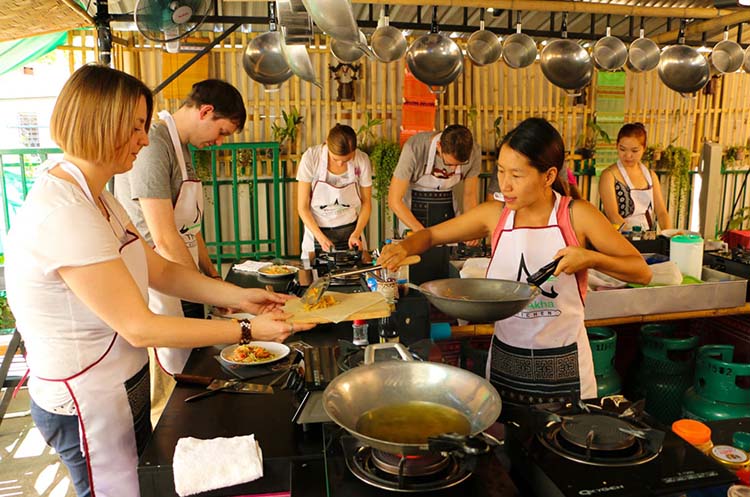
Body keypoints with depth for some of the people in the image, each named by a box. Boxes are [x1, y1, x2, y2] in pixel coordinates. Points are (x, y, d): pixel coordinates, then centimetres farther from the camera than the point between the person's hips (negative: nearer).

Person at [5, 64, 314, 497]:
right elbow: (140, 327, -27)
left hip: (124, 387, 9)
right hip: (88, 403, -9)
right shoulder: (63, 215, -29)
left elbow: (160, 270, 2)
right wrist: (247, 330, -22)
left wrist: (241, 297, -7)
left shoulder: (96, 198, 2)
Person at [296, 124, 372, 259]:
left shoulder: (362, 160, -14)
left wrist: (356, 234, -14)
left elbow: (366, 202, -1)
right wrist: (321, 237, -22)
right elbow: (302, 207, -12)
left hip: (351, 229, 1)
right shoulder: (311, 158, -18)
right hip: (317, 229, -1)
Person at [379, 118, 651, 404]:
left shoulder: (576, 215, -11)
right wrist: (404, 248, -15)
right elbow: (431, 235, 6)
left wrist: (591, 258, -23)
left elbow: (642, 272, -6)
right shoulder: (494, 215, -5)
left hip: (563, 364, -1)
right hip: (505, 360, 2)